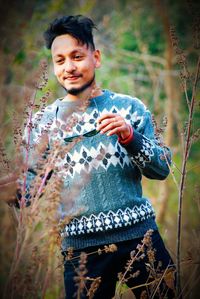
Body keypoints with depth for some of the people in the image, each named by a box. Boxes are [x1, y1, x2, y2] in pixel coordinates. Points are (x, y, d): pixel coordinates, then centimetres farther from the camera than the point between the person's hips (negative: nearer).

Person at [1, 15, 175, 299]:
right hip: (82, 245, 0)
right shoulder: (45, 121, 5)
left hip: (140, 234, 0)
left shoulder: (129, 107, 3)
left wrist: (130, 136, -16)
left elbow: (162, 168, 1)